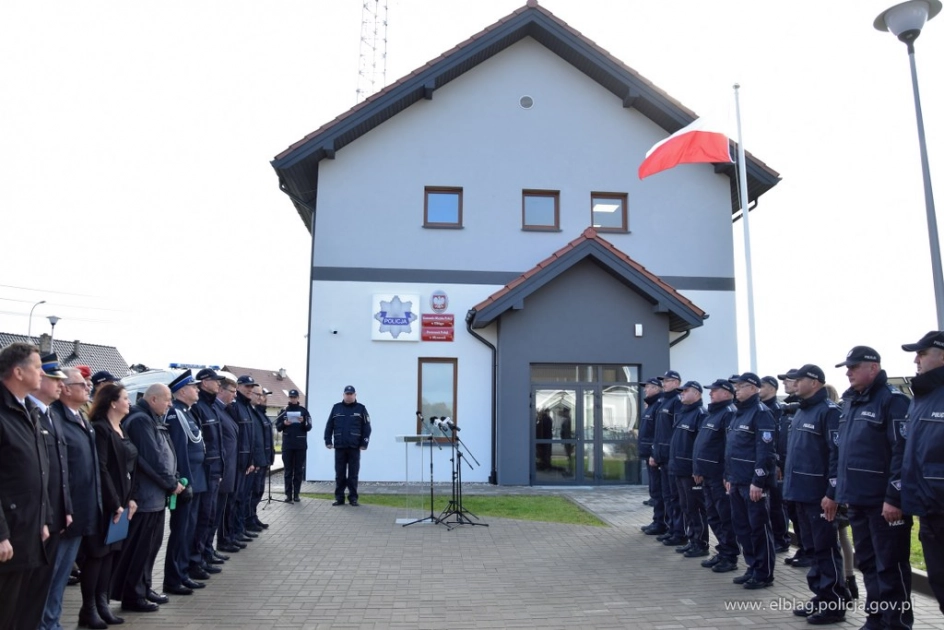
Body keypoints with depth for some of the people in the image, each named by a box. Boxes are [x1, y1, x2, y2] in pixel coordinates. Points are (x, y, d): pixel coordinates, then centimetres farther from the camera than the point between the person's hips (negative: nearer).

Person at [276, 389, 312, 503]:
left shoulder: (303, 411, 4)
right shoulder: (284, 411, 8)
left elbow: (309, 427, 2)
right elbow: (278, 427, 6)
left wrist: (303, 422, -18)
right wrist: (284, 423, -14)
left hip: (301, 445, -1)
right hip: (287, 445, 1)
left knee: (298, 470, 4)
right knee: (288, 471, 3)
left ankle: (296, 494, 9)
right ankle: (288, 494, 6)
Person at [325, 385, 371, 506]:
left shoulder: (361, 408, 3)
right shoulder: (336, 407, 8)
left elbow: (366, 427, 0)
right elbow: (329, 425, 8)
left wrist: (364, 443, -7)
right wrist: (328, 440, 0)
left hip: (354, 447, -1)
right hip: (339, 446, 2)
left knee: (353, 474, 3)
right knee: (339, 474, 6)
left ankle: (353, 498, 10)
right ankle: (339, 498, 13)